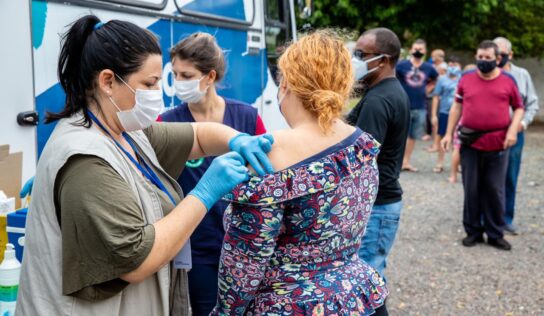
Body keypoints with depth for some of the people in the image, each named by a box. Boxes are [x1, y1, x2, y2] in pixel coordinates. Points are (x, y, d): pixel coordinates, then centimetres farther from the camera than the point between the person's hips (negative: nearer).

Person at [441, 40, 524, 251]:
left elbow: (519, 108, 8)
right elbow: (457, 106, 11)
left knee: (495, 190, 7)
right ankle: (473, 231, 22)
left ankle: (495, 235, 18)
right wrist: (449, 133, 7)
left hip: (498, 145, -1)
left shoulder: (508, 81, 1)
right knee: (471, 189, 9)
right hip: (470, 144, 1)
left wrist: (513, 129, -8)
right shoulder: (466, 79, 4)